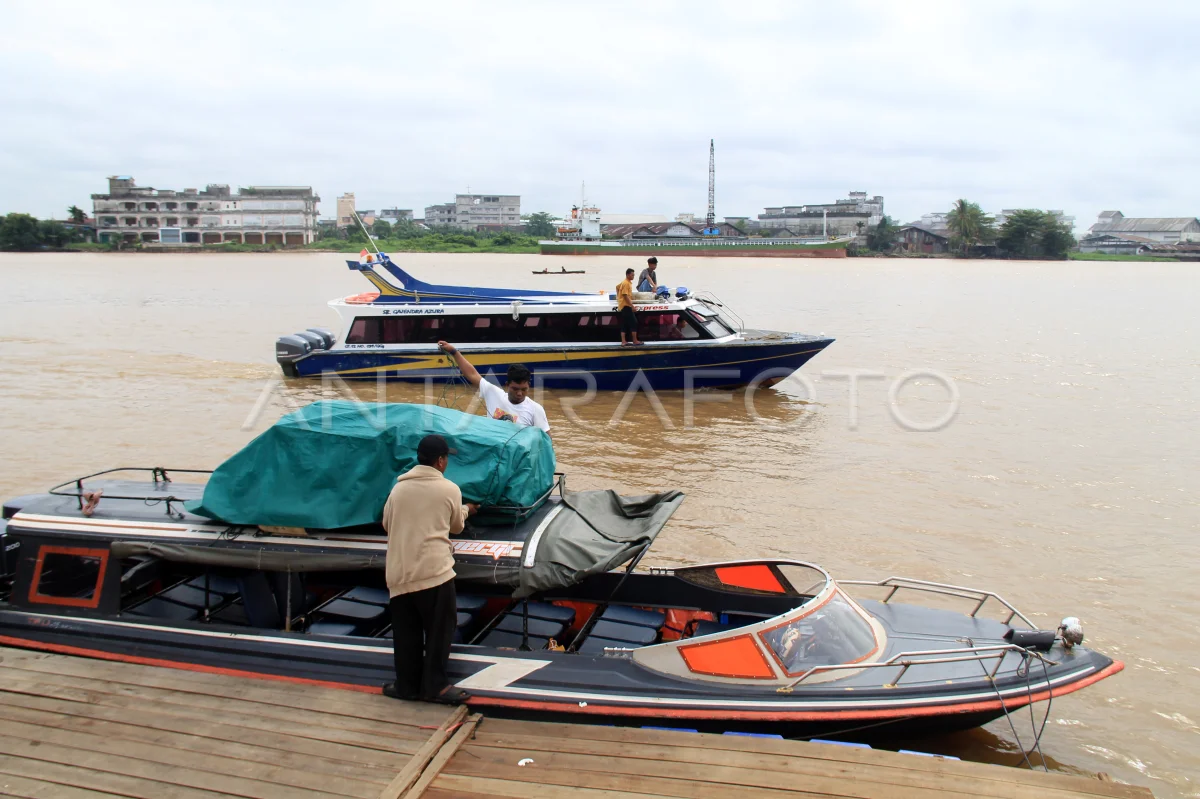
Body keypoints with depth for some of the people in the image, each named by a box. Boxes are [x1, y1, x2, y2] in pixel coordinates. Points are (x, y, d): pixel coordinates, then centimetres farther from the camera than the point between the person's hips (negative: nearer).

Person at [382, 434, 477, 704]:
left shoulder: (399, 487, 9)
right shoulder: (449, 489, 0)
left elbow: (387, 523, 18)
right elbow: (456, 527, 14)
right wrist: (465, 509, 35)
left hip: (399, 573, 4)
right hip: (434, 570, -4)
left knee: (406, 632, 12)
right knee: (439, 629, 6)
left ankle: (407, 685, 18)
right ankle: (434, 686, 8)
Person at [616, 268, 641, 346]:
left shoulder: (626, 282, 15)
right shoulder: (626, 283, -15)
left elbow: (617, 287, 31)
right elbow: (625, 296, -21)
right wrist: (632, 305, -22)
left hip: (622, 306, 10)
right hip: (626, 306, -10)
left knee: (624, 324, 7)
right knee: (633, 322, -6)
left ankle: (623, 342, 6)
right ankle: (635, 341, -3)